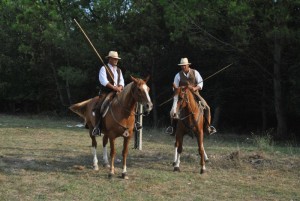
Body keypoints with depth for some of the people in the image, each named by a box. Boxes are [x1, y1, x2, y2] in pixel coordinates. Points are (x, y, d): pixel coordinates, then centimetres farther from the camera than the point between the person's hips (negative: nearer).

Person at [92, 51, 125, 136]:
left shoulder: (119, 70, 20)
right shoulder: (104, 69, 0)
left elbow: (121, 81, 11)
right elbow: (103, 81, -14)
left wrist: (120, 87, -13)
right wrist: (114, 87, -23)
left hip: (117, 92, 5)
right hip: (105, 92, -5)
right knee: (99, 107, -26)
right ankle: (97, 126, -18)